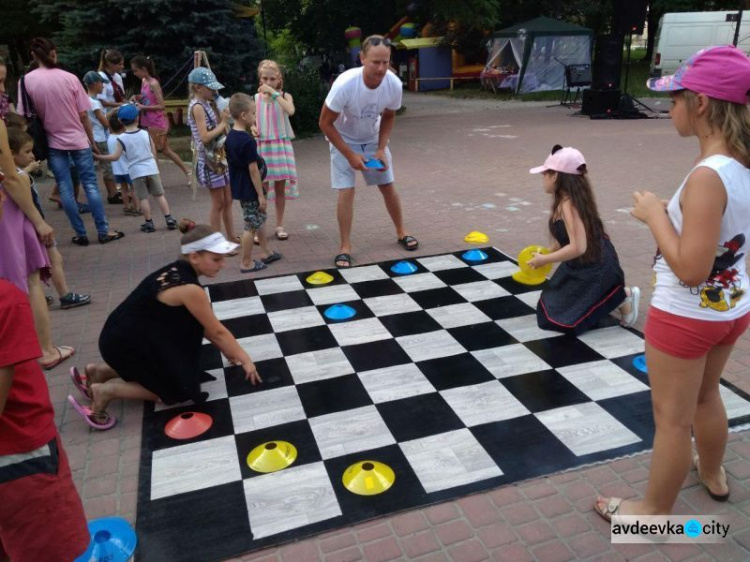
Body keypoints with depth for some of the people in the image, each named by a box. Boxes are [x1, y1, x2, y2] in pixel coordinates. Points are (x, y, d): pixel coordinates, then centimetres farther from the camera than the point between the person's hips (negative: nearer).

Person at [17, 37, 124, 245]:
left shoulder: (26, 81, -5)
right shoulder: (69, 78, -7)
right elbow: (83, 114, -5)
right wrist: (91, 138, 8)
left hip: (53, 142, 1)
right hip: (78, 139, -1)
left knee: (65, 189, 6)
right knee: (90, 185, 4)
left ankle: (80, 234, 9)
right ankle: (103, 231, 6)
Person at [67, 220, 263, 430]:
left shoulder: (177, 271, 2)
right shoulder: (188, 288, -25)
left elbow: (202, 325, 12)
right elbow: (217, 331, -13)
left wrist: (227, 349, 15)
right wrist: (245, 359, -1)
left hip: (133, 335, 9)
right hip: (126, 343, -9)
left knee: (176, 369, 21)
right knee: (177, 389, 3)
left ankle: (101, 372, 20)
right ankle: (106, 391, 2)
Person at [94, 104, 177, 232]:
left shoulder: (122, 138, -7)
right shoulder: (146, 134, 0)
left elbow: (115, 157, -9)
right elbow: (154, 153, 6)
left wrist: (97, 156, 2)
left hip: (137, 171, -2)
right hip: (151, 169, 2)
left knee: (143, 198, 5)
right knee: (159, 195, 7)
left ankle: (149, 223, 8)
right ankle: (169, 219, 4)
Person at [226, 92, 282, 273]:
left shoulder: (230, 136, 6)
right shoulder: (247, 141, -22)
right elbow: (253, 170, -21)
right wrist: (261, 194, -16)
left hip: (239, 187, 9)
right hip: (249, 190, -9)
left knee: (259, 219, 21)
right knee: (251, 225, 2)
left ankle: (266, 253, 32)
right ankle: (246, 263, 11)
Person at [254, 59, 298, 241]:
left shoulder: (285, 96, -1)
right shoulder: (255, 98, 4)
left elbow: (290, 111, -23)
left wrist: (273, 93, -23)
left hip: (281, 146, 0)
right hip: (261, 147, 1)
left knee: (280, 187, 6)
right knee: (262, 188, 0)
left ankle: (279, 225, 18)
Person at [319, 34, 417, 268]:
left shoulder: (394, 84, -23)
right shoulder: (345, 84, -35)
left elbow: (388, 117, -3)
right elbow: (325, 123, -24)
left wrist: (381, 149, -15)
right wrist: (350, 155, -27)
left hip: (373, 140, 3)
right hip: (344, 141, -3)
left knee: (388, 186, 7)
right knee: (346, 191, -12)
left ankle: (401, 232, 27)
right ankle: (345, 246, -1)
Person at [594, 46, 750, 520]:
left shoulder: (707, 178, -28)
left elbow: (690, 269, -28)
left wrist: (655, 214, -19)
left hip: (686, 316, -8)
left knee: (672, 418, 10)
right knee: (706, 397, 30)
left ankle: (656, 509, 30)